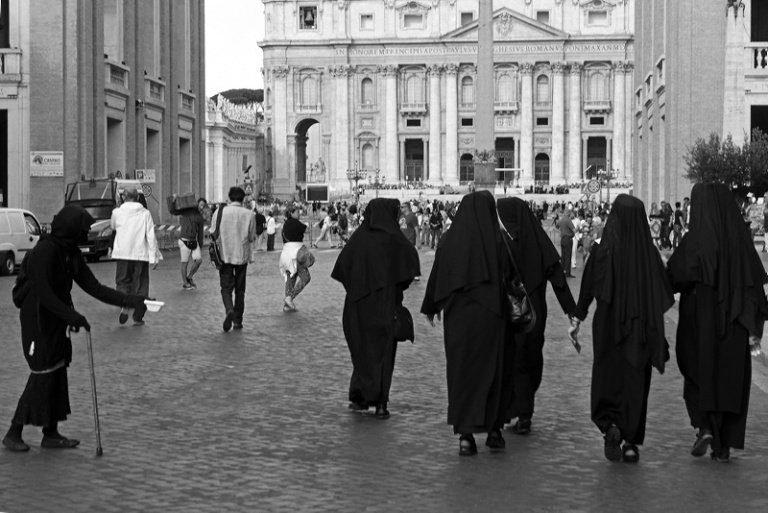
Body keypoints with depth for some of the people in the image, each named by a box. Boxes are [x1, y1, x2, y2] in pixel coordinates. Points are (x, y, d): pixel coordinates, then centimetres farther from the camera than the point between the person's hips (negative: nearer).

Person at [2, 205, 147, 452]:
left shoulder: (71, 253, 7)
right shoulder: (44, 251, -20)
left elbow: (93, 287, 6)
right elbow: (44, 294, -25)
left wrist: (128, 300, -2)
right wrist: (72, 316, -30)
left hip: (57, 323, 9)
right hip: (38, 323, -9)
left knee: (58, 375, 9)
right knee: (42, 377, -8)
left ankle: (51, 434, 16)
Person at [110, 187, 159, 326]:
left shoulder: (117, 212, 0)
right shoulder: (145, 213, -3)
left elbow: (113, 226, 22)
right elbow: (151, 236, -6)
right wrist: (153, 256, -3)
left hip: (122, 254, 1)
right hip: (140, 254, 0)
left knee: (122, 282, 12)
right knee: (140, 285, 8)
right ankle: (138, 317, 8)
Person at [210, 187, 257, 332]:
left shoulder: (219, 212, -5)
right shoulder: (249, 214, -6)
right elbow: (252, 237, -2)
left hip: (224, 255, 0)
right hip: (242, 255, 1)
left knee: (226, 287, 5)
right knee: (240, 290, 12)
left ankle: (229, 310, -23)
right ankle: (237, 321, 14)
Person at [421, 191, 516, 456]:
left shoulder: (448, 240, -1)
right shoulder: (497, 240, -7)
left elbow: (436, 277, 3)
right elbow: (510, 276, -6)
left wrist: (430, 308, 15)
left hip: (457, 317, 2)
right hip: (490, 315, -1)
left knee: (461, 371, 7)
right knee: (492, 369, 12)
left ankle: (465, 435, 2)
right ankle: (494, 429, 16)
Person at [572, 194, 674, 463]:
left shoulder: (602, 250, -11)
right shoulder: (649, 252, -6)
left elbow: (588, 287, -5)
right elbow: (665, 293, 0)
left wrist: (578, 315, 9)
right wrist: (652, 323, 12)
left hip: (608, 325, -1)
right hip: (641, 327, 1)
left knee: (608, 379, 12)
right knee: (636, 380, 11)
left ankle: (610, 425, -12)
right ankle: (631, 443, 11)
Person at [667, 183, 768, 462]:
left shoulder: (694, 241, -12)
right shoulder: (741, 240, -2)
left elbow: (672, 278, -14)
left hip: (699, 323, -3)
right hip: (733, 325, 3)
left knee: (699, 374, 15)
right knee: (731, 379, 12)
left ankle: (704, 427, -6)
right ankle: (724, 445, 13)